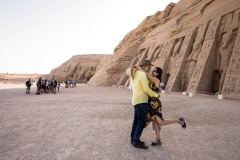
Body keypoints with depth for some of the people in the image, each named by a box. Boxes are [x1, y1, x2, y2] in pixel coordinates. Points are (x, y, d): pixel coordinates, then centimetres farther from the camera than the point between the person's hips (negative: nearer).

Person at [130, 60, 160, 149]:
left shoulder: (136, 74, 16)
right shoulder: (142, 74, -15)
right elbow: (146, 89, -20)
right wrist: (156, 95, -6)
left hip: (137, 101, 10)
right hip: (141, 101, -10)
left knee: (137, 120, 14)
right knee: (142, 122, -6)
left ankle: (133, 139, 22)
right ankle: (136, 141, 0)